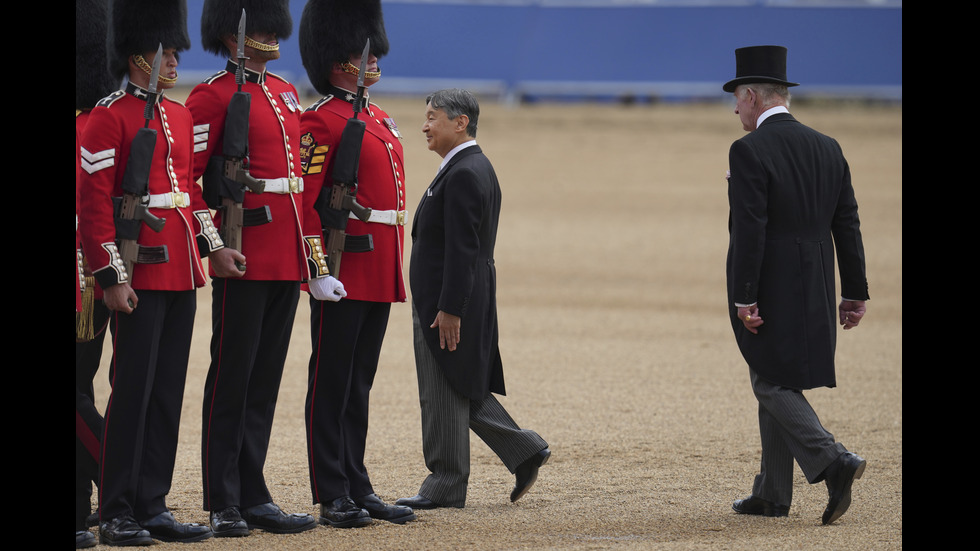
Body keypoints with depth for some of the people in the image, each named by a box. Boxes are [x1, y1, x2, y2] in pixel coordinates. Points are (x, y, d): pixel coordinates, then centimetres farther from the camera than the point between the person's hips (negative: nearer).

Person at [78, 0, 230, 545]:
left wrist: (212, 243, 12)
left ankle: (153, 506, 14)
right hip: (141, 270, -8)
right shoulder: (110, 117, -9)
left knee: (168, 391, 9)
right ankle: (117, 514, -1)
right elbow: (94, 203, -12)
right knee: (133, 389, -6)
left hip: (181, 270, 8)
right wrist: (112, 276, -17)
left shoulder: (181, 116, 15)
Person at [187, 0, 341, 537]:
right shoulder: (212, 96, -7)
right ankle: (223, 506, 1)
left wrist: (312, 246, 16)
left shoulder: (286, 94, 17)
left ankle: (253, 497, 15)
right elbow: (188, 175, -12)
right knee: (231, 379, -3)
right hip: (244, 259, -7)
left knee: (265, 379, 10)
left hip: (287, 262, 7)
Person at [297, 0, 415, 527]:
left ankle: (357, 487, 17)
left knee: (359, 384, 13)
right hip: (345, 266, -8)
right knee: (332, 384, -3)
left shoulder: (379, 120, 17)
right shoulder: (321, 121, -10)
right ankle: (333, 497, 0)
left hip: (381, 273, 8)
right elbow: (306, 197, -16)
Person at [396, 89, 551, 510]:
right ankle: (525, 451, 17)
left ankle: (445, 486, 3)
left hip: (449, 301, -10)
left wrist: (449, 310, -23)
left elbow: (461, 249, -22)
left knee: (445, 393, -3)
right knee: (459, 390, 15)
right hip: (449, 302, 10)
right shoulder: (476, 167, 15)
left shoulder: (463, 175, -18)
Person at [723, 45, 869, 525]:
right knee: (778, 383, 15)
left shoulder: (749, 152, -13)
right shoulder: (826, 148, 8)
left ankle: (832, 462, -18)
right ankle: (771, 495, 17)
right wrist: (855, 292, 13)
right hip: (813, 294, 7)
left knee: (772, 385, 0)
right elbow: (847, 224, 9)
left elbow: (749, 230, -18)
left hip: (768, 289, -7)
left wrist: (744, 300, -17)